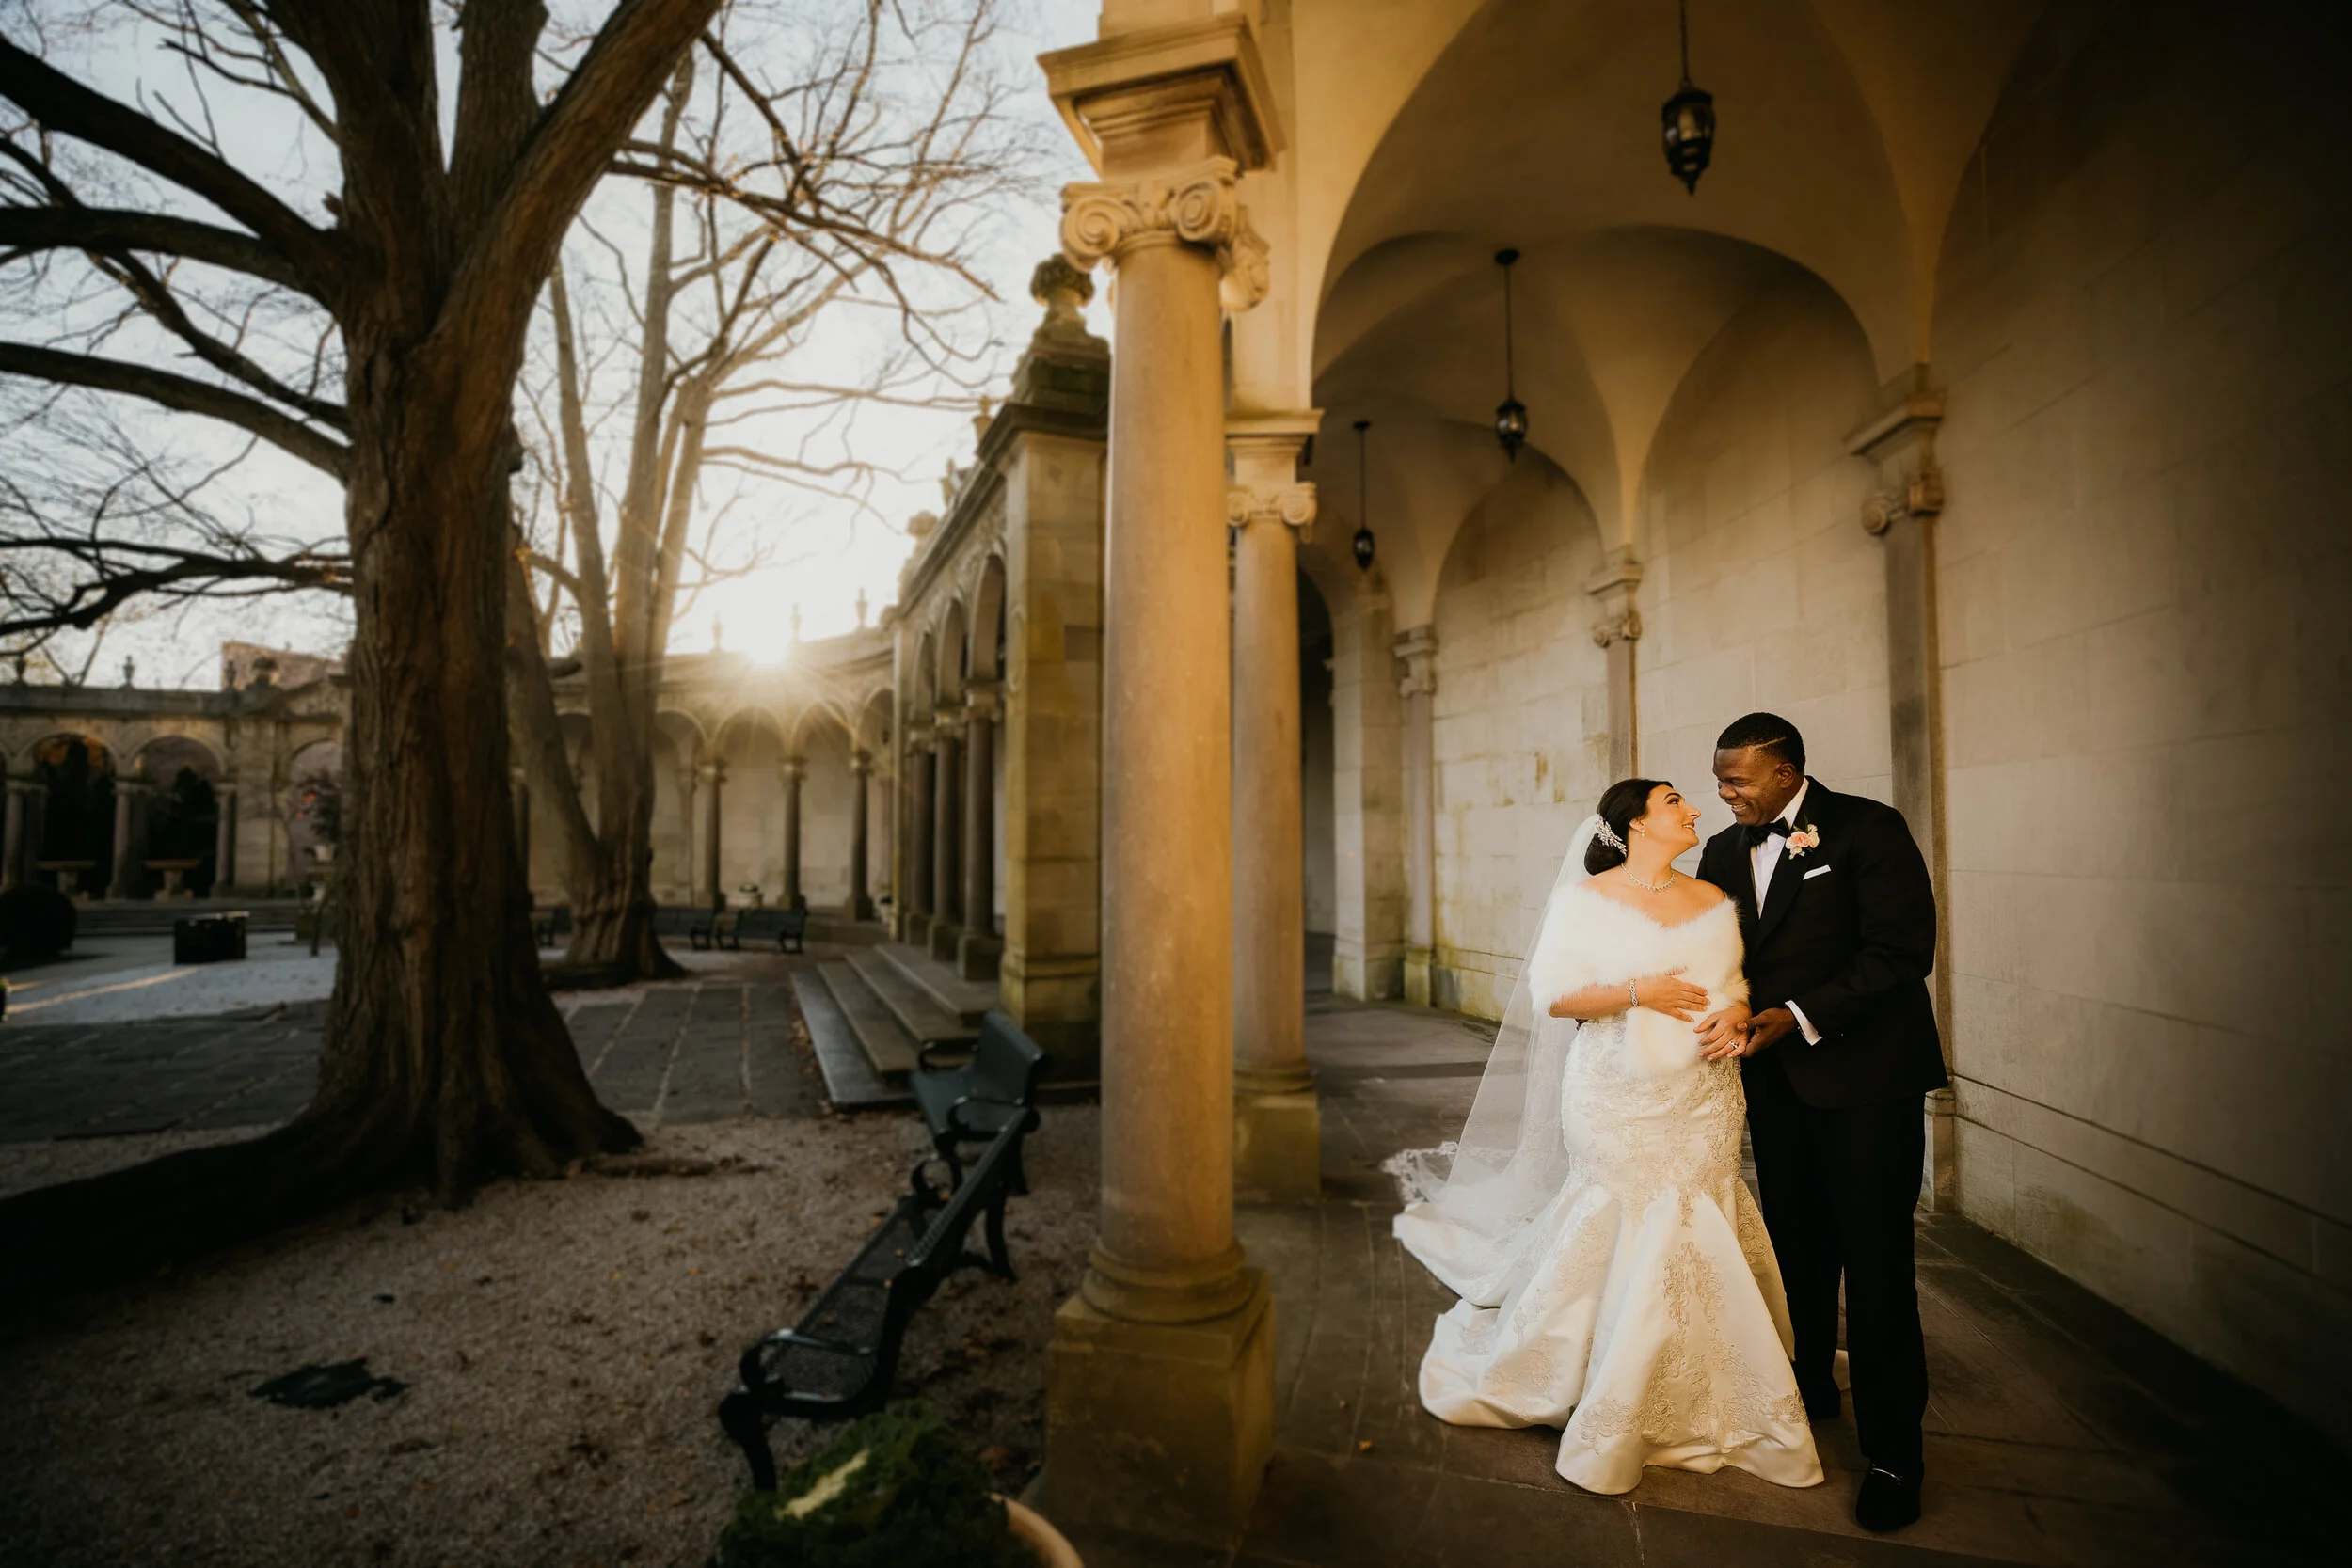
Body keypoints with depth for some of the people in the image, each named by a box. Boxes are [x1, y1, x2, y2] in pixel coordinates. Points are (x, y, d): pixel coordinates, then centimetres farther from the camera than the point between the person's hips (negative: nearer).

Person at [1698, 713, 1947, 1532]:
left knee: (1875, 1266, 2)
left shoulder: (1869, 829, -10)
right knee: (1798, 1251, 17)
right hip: (1777, 1081, 5)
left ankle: (1892, 1454, 16)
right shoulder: (1724, 851, 7)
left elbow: (1902, 950, -18)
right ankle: (1809, 1387, 38)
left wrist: (1801, 1017, -22)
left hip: (1866, 1079, -5)